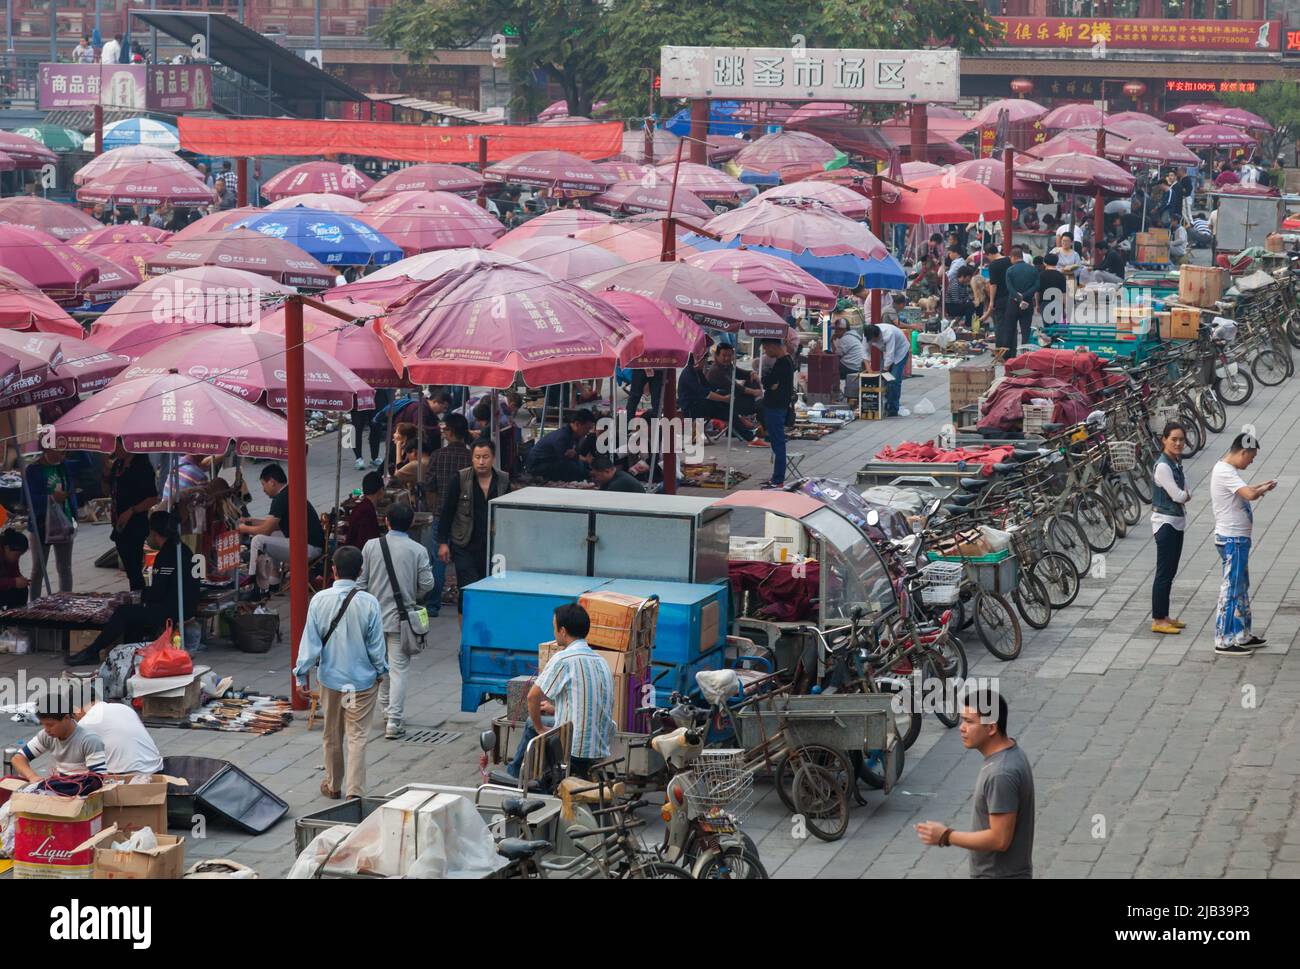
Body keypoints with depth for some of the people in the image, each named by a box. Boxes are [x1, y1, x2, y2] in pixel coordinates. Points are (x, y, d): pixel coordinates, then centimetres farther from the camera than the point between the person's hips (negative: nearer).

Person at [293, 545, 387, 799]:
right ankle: (354, 791, -6)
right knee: (358, 737, 1)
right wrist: (381, 671, 11)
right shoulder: (368, 603, -13)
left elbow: (310, 641, -6)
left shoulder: (320, 600, -10)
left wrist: (302, 673, 5)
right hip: (362, 681, -2)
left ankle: (333, 785, 32)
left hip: (330, 678, 2)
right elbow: (376, 645, -5)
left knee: (331, 735, 17)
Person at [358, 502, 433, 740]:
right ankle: (394, 721, -7)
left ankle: (386, 709, 33)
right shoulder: (418, 551, -9)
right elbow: (427, 584, -7)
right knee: (398, 669, -1)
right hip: (401, 617, -2)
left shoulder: (371, 546, -4)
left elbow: (361, 581, -1)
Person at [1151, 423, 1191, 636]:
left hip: (1177, 521, 9)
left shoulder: (1176, 463, 10)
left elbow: (1185, 494, 9)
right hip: (1165, 523, -9)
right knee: (1164, 572, -5)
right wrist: (1186, 494, 0)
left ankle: (1164, 616, 20)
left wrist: (1183, 495, -12)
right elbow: (1178, 496, -21)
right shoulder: (1163, 466, -19)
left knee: (1170, 572, 13)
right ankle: (1157, 620, -1)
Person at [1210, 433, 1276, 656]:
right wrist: (1264, 489, -13)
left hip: (1237, 539, 11)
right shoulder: (1225, 472, -21)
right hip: (1232, 540, -11)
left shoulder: (1226, 469, 11)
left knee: (1241, 587, 17)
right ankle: (1224, 641, -1)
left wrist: (1259, 487, 12)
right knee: (1231, 589, -5)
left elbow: (1243, 491, 27)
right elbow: (1250, 495, -32)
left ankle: (1242, 635, 27)